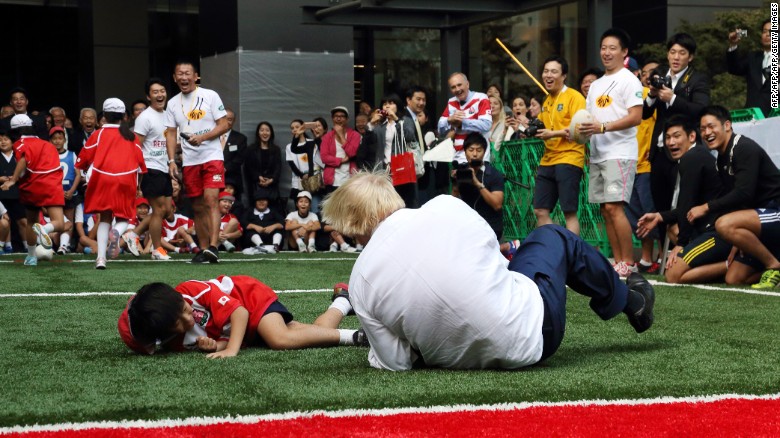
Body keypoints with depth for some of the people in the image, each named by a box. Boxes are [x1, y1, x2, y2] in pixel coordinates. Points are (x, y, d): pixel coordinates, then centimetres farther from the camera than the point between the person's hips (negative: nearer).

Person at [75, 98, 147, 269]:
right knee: (123, 218, 14)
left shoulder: (99, 134, 8)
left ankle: (101, 257, 0)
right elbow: (140, 162, 12)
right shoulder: (131, 136, 13)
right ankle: (117, 232, -23)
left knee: (105, 218, 12)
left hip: (102, 178, 0)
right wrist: (137, 184, 26)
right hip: (126, 180, 1)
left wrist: (88, 169, 31)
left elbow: (83, 160, 9)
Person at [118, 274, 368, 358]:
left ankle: (344, 308, -15)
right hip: (249, 335, 4)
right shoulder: (174, 341, -18)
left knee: (281, 339, -32)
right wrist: (217, 346, -37)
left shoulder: (193, 291, -30)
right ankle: (342, 304, 18)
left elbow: (239, 311, -27)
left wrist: (232, 348, -38)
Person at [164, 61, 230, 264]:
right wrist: (171, 161, 2)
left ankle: (213, 247, -25)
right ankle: (203, 249, 15)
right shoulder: (173, 103, 11)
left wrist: (201, 137, -16)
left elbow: (224, 125, -4)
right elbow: (171, 133, 13)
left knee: (211, 199, -19)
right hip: (189, 161, 4)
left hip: (212, 156, -4)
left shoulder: (210, 96, -1)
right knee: (198, 207, 7)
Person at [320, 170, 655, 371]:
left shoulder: (361, 283, -15)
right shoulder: (445, 207, -16)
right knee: (555, 238, 27)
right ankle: (630, 301, 49)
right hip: (531, 333, -2)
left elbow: (396, 363, -10)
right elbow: (493, 253, 3)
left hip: (458, 358, 2)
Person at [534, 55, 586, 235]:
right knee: (540, 211, 6)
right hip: (547, 160, 8)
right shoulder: (547, 101, 18)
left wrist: (554, 133, -22)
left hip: (568, 159, -8)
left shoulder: (574, 97, -6)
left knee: (569, 212, -8)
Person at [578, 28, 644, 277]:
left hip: (620, 152, -8)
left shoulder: (628, 80, -4)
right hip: (598, 153, 8)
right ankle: (617, 262, 10)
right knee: (606, 210, 6)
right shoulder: (596, 85, 21)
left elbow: (635, 117, -14)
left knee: (614, 207, -16)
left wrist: (603, 127, -21)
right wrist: (583, 129, 1)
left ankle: (628, 263, -12)